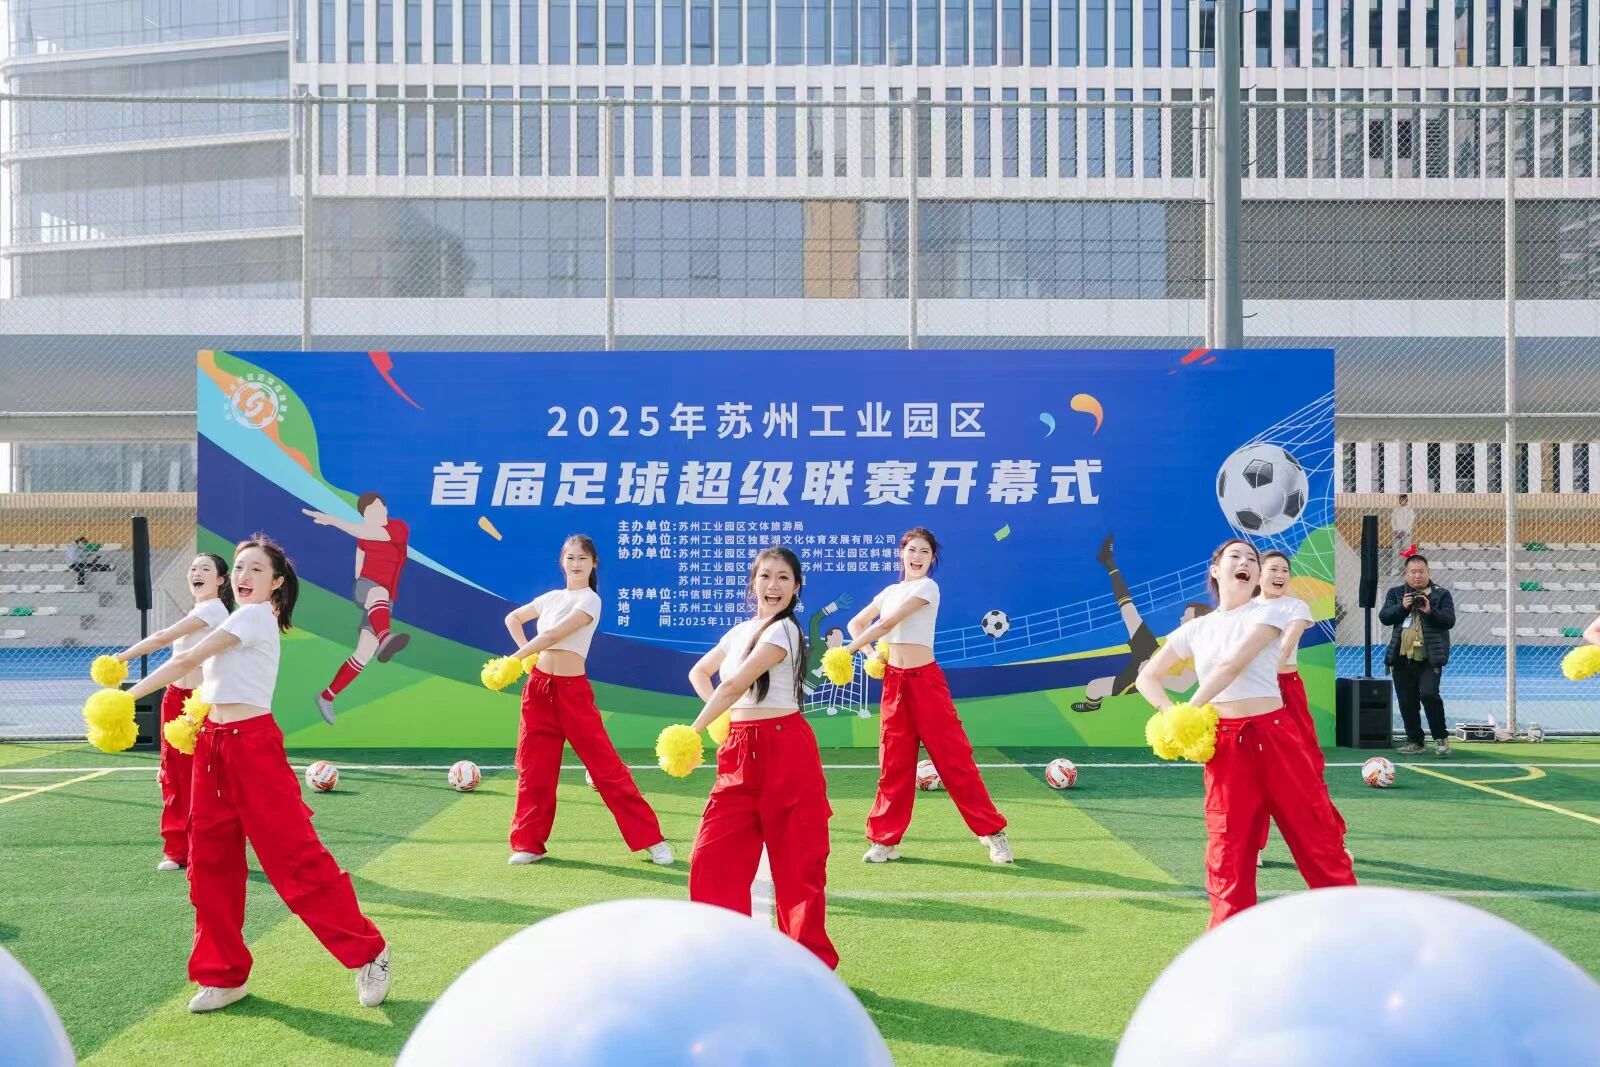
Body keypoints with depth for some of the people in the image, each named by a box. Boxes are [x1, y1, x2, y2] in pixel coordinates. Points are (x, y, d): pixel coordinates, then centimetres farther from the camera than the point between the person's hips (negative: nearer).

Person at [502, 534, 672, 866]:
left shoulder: (590, 600, -7)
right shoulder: (552, 597, 12)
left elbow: (554, 635, -18)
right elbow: (512, 619, 26)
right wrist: (525, 652, 9)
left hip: (572, 690, -6)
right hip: (538, 687, 6)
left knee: (606, 765, -5)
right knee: (534, 767, 8)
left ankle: (650, 838, 1)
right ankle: (529, 843, 18)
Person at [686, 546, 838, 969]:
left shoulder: (783, 630, -11)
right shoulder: (739, 632, 14)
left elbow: (735, 685, -18)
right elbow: (698, 672, 28)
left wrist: (692, 732, -15)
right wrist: (718, 717, 11)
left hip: (785, 750, -7)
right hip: (738, 754, 7)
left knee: (795, 861, 0)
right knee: (712, 856, 1)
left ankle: (812, 962, 14)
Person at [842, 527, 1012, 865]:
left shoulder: (927, 587, -7)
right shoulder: (890, 592, 14)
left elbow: (886, 625, -13)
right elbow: (856, 624, 23)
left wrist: (847, 651, -9)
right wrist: (869, 652, 3)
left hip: (925, 681, -6)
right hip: (893, 682, 6)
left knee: (954, 757, -5)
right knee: (894, 763, 8)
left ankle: (993, 832, 3)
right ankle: (886, 839, 14)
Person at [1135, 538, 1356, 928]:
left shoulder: (1269, 611, 0)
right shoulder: (1195, 629, 11)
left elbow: (1234, 664, -14)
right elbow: (1147, 677, 16)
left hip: (1274, 735, -3)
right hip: (1224, 745, 3)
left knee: (1315, 834, 2)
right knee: (1228, 849, 4)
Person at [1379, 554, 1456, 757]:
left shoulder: (1441, 594, 5)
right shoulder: (1395, 593, 12)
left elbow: (1449, 620, -5)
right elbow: (1384, 617, 1)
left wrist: (1430, 611, -20)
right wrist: (1402, 607, -14)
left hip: (1430, 658, -3)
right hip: (1402, 658, 3)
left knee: (1429, 694, -18)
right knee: (1407, 702, 7)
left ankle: (1441, 738, -2)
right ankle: (1414, 741, 20)